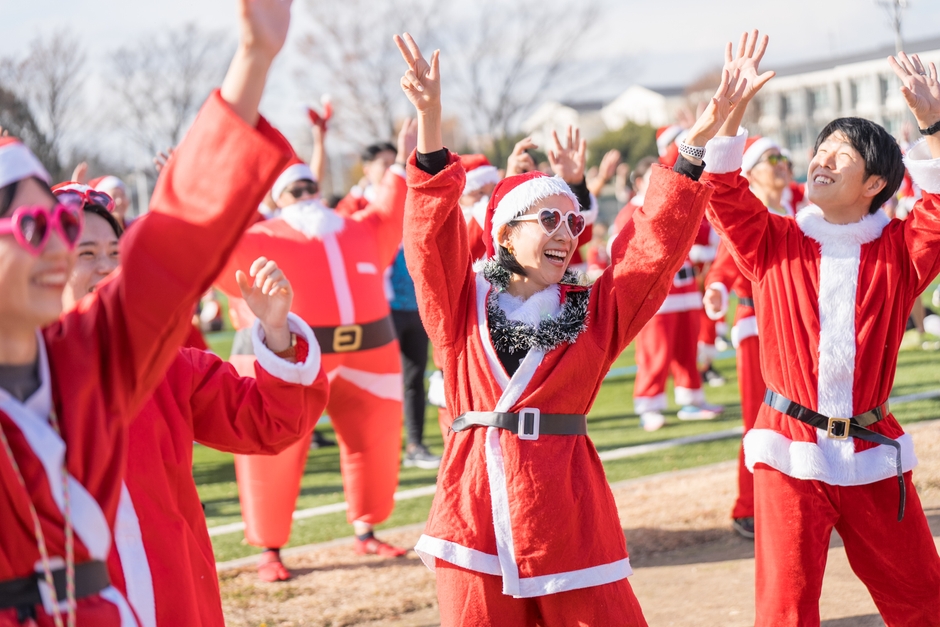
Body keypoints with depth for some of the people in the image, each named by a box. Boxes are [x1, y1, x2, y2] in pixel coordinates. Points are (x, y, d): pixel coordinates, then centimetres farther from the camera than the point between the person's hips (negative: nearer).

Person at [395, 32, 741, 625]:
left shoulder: (594, 311, 9)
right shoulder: (464, 305, 7)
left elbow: (658, 242, 1)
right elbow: (432, 233, -5)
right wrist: (430, 120, -18)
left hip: (568, 509, 0)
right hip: (475, 510, 0)